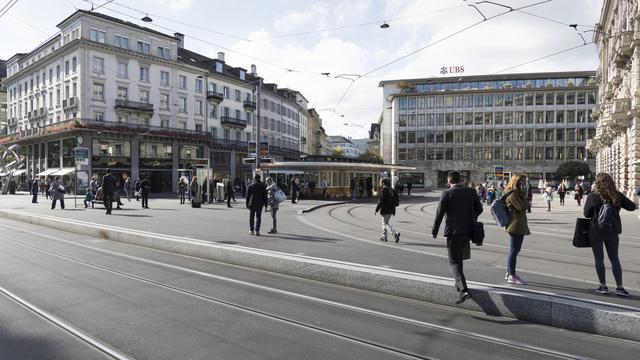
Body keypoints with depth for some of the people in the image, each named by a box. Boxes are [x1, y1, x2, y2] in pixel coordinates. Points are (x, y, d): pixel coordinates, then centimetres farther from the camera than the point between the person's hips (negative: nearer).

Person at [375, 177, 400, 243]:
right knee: (384, 222, 19)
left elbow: (381, 201, -19)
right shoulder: (391, 190, 11)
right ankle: (384, 237, 25)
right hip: (390, 209, 8)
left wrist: (376, 209, -12)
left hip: (385, 209, -8)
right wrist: (393, 210, 19)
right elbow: (394, 200, 14)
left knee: (385, 223, -4)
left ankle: (395, 233, -20)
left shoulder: (383, 190, -14)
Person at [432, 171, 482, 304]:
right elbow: (479, 209, 11)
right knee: (459, 257, 24)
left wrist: (434, 231, -1)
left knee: (454, 261, 0)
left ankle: (464, 290, -14)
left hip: (453, 231, -5)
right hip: (468, 230, 5)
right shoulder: (471, 191, 3)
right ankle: (459, 284, 35)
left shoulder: (446, 194, -11)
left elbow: (439, 214, -11)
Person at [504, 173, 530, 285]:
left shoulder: (516, 193, 16)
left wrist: (523, 195, 7)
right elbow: (523, 207, -21)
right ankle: (512, 276, 5)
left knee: (514, 250, 17)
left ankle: (509, 273, 27)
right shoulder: (513, 194, -16)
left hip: (519, 225, 11)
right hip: (516, 225, -11)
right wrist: (524, 195, -13)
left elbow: (525, 206, 18)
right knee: (514, 251, -3)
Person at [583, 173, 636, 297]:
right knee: (615, 259, 13)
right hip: (612, 232, 3)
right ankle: (619, 287, 13)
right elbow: (632, 207, 3)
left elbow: (586, 214, -5)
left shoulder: (592, 196, -12)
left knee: (599, 259, 9)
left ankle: (603, 286, 14)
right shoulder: (617, 195, -5)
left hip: (596, 232, -2)